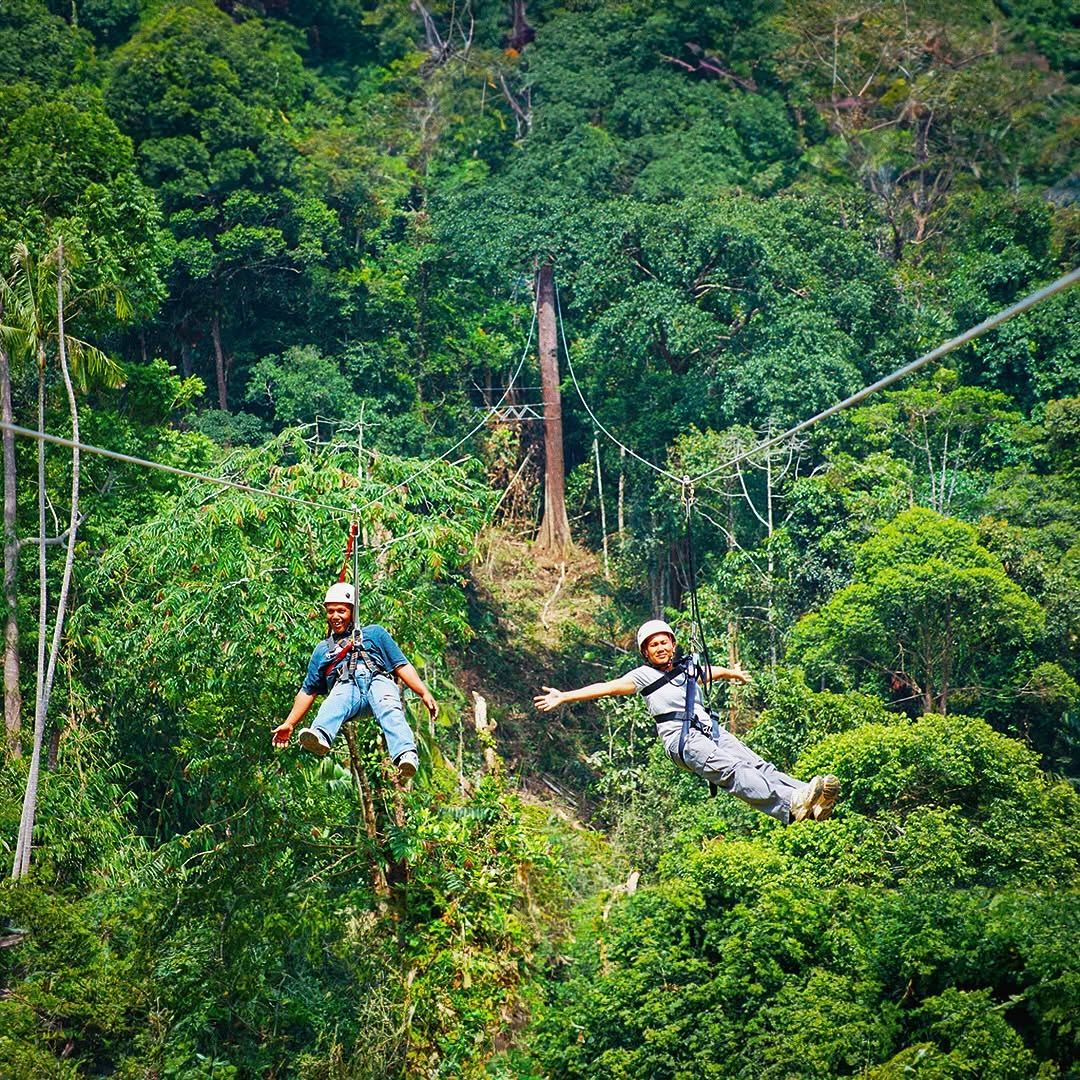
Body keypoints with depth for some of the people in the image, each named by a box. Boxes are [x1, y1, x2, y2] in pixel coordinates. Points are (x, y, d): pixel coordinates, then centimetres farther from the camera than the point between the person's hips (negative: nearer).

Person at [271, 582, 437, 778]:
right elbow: (308, 691, 36)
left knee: (389, 711, -37)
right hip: (345, 686, 1)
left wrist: (425, 694, 5)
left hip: (376, 681, -1)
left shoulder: (374, 634, 29)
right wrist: (289, 724, 27)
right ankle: (320, 737, -69)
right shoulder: (323, 650, 36)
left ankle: (406, 755, -64)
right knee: (333, 705, -37)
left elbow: (402, 666, 19)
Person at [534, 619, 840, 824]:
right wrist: (563, 697, -7)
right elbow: (608, 687, 2)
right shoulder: (644, 675, 9)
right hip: (681, 737, -7)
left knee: (757, 764, -13)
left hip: (709, 729, 7)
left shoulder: (687, 666, 26)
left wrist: (733, 673, 69)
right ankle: (790, 806, -48)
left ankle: (811, 799, -29)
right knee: (731, 769, -29)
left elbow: (710, 672, 48)